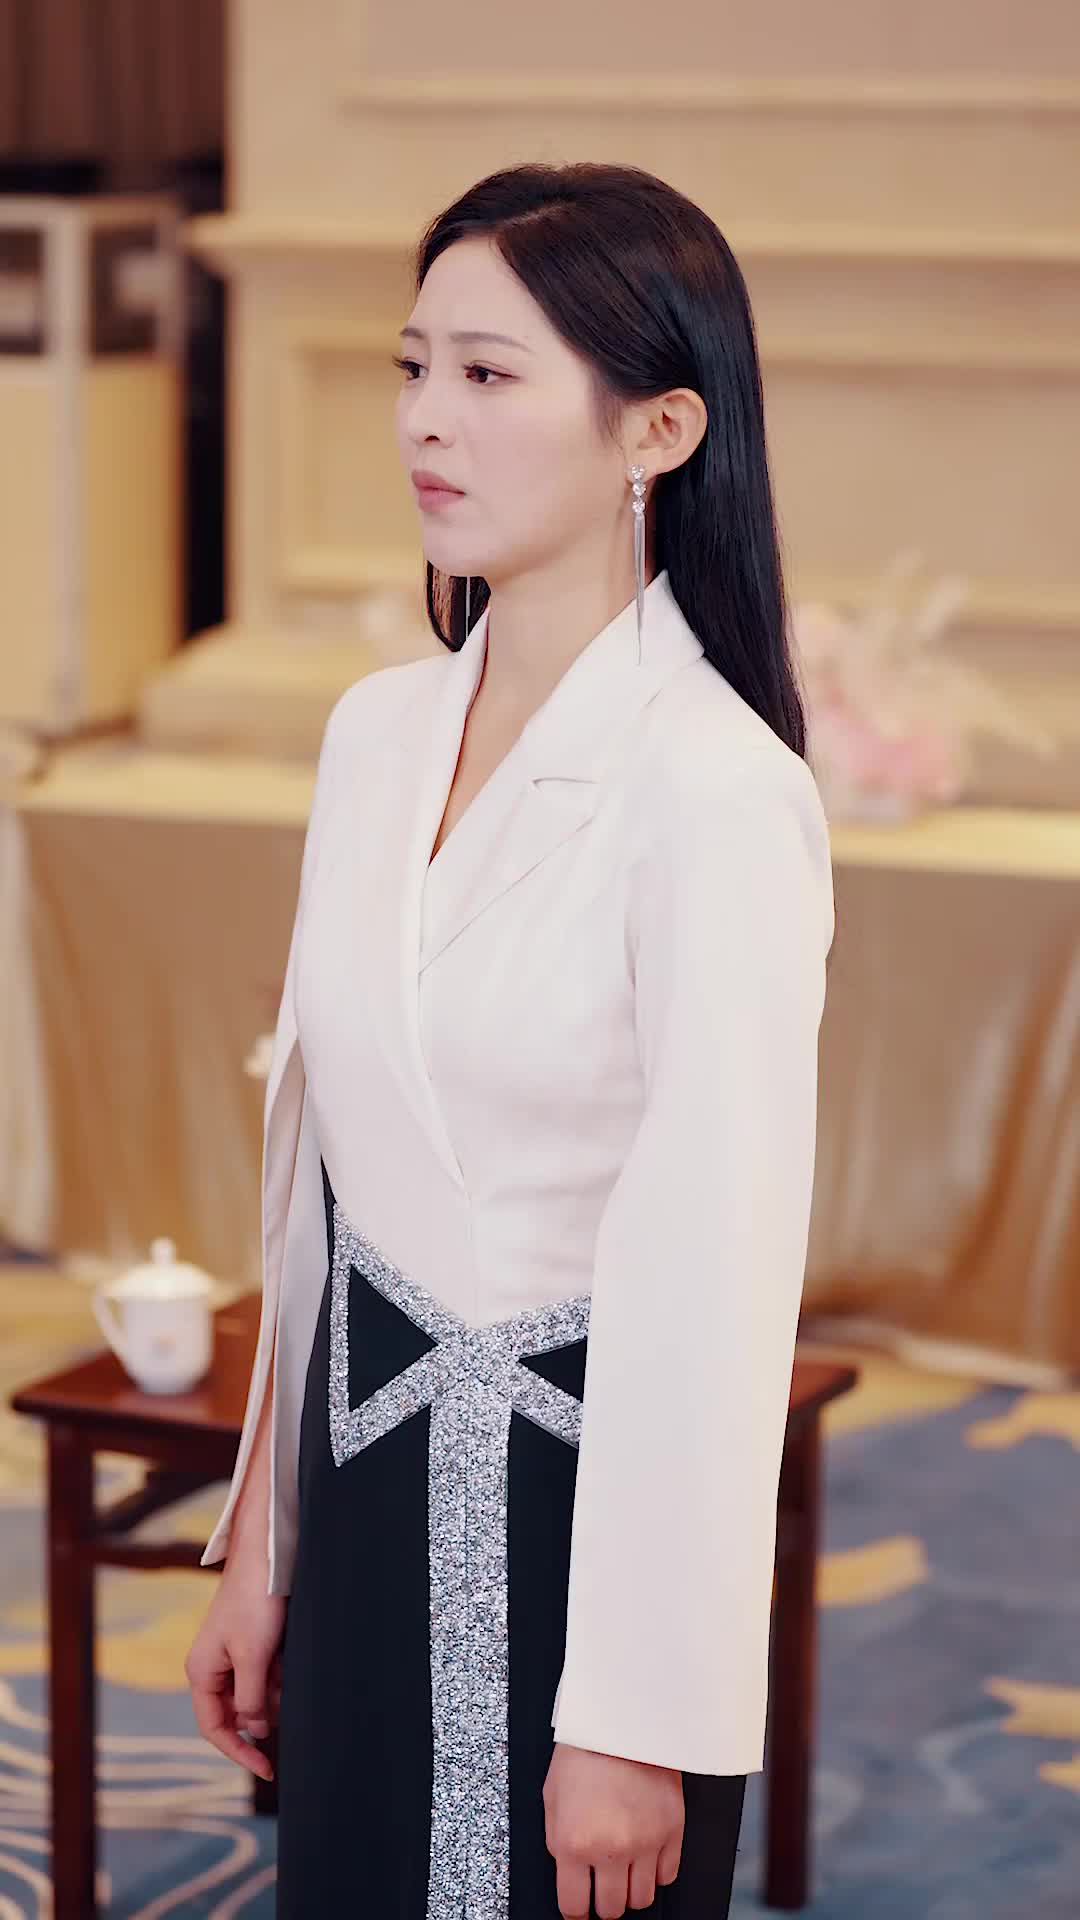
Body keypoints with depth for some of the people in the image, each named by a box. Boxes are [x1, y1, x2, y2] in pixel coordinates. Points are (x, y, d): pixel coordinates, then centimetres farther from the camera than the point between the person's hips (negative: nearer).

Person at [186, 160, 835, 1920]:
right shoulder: (380, 732, 3)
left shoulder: (716, 794, -19)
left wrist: (636, 1721, -16)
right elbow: (315, 1168, 9)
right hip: (375, 1487, 7)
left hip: (578, 1510, -6)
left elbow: (715, 1275, -18)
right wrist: (260, 1543, 12)